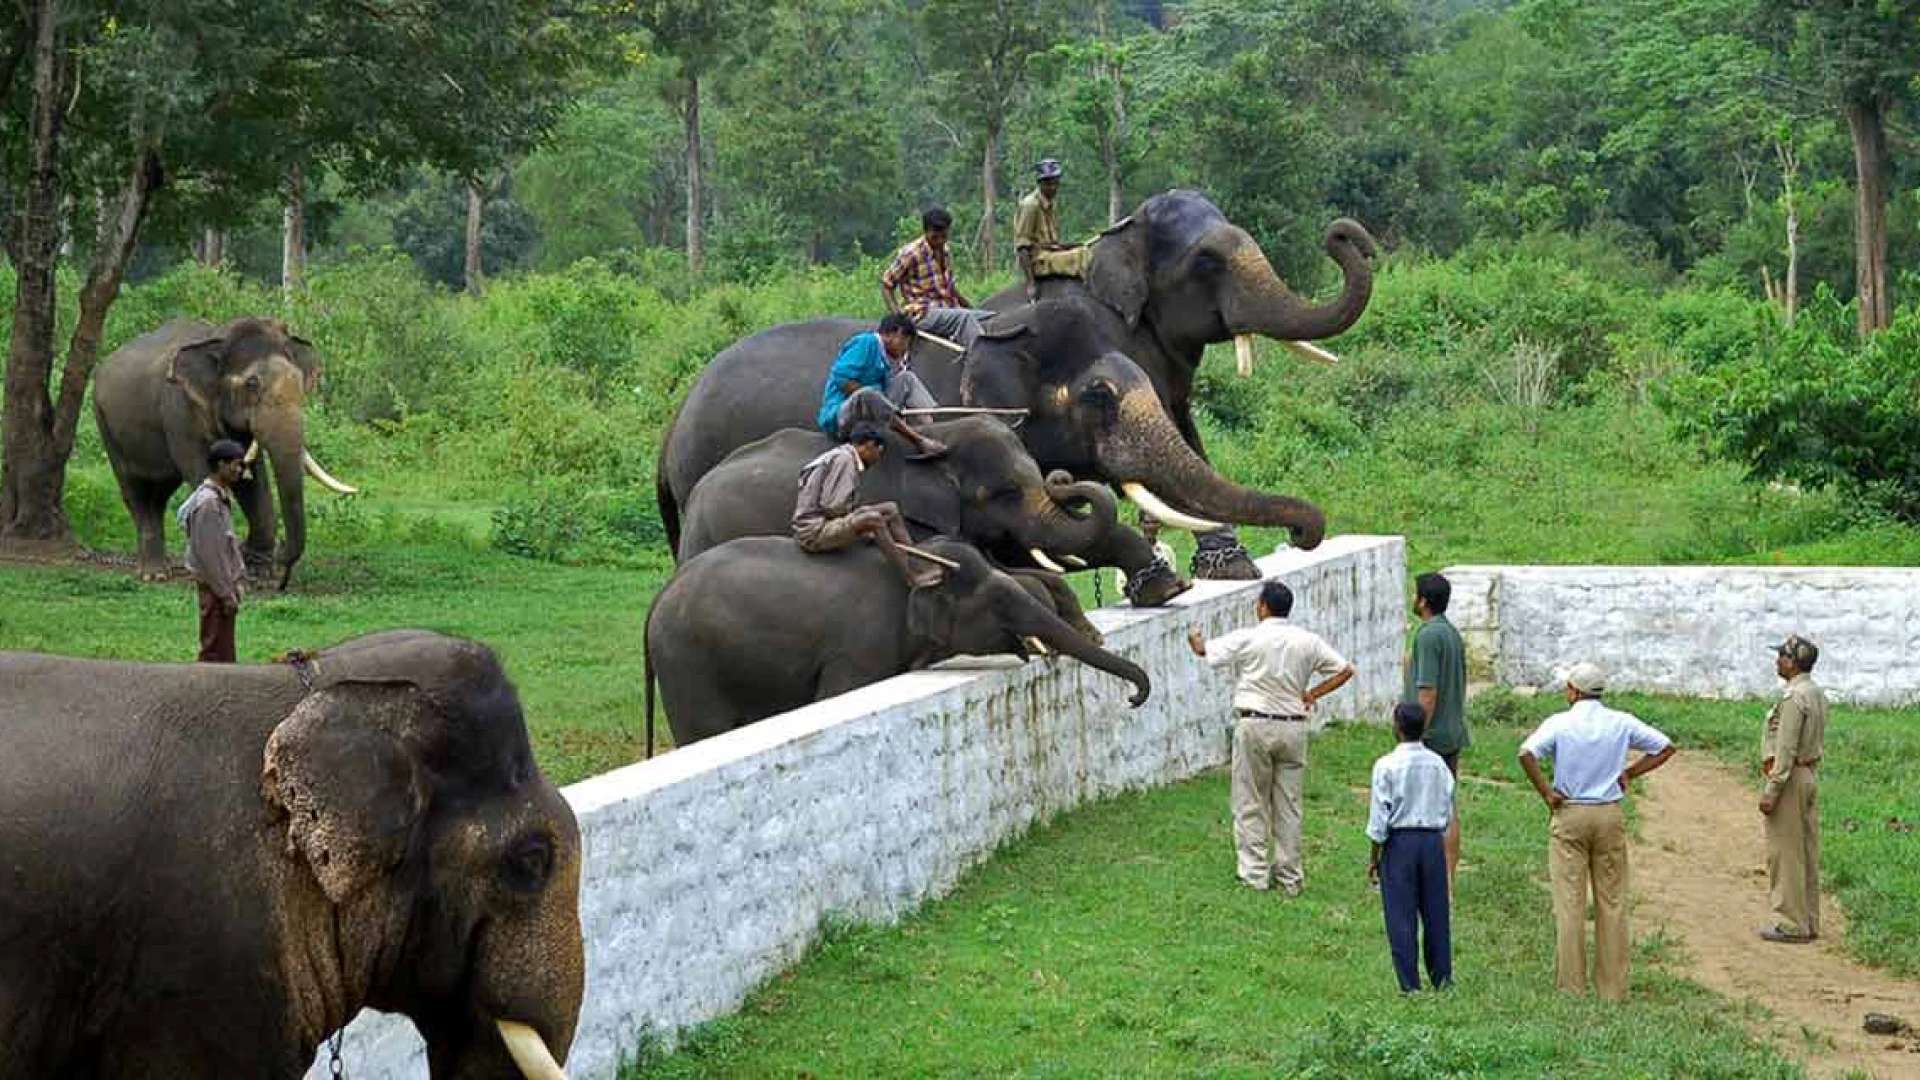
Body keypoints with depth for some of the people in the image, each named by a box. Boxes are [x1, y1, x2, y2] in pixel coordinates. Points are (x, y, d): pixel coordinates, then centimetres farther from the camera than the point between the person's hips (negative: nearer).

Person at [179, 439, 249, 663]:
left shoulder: (223, 497, 12)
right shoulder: (207, 502, -19)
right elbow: (208, 553, -21)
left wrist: (239, 580, 14)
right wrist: (226, 593, -19)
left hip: (225, 584, 10)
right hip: (214, 588, -10)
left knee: (225, 653, 14)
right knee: (215, 652, -5)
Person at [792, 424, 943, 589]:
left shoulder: (847, 457, 15)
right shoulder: (844, 459, -15)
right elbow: (833, 507, -21)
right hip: (814, 532, -10)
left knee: (890, 510, 6)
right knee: (872, 519, -30)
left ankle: (915, 563, -1)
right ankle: (912, 576, -23)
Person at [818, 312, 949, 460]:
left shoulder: (889, 359, 16)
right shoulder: (866, 342, -7)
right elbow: (841, 377, -19)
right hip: (838, 417, -8)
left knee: (907, 378, 3)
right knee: (867, 394, -38)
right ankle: (919, 441, -40)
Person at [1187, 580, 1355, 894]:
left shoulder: (1247, 639, -8)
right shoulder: (1307, 641, 2)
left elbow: (1205, 650, 4)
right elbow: (1345, 670, 6)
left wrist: (1195, 638, 27)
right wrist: (1313, 693, 8)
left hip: (1255, 725, -3)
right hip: (1293, 727, 3)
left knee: (1251, 804, 6)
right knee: (1288, 804, 9)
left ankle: (1254, 873, 5)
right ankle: (1289, 876, 12)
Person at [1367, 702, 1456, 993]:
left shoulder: (1386, 766, -11)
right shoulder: (1438, 764, 2)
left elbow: (1380, 816, -9)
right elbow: (1448, 810, 6)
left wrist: (1374, 857, -1)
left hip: (1399, 841, -4)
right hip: (1433, 841, 4)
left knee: (1401, 916, 2)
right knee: (1435, 912, 12)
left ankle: (1410, 985, 1)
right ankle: (1442, 977, 16)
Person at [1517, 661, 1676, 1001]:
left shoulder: (1560, 723, -7)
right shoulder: (1621, 723, 2)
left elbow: (1527, 753, -22)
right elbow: (1665, 747, 6)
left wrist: (1546, 793, -12)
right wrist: (1629, 773, 8)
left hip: (1569, 815, -3)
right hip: (1610, 815, 3)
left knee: (1569, 902, 1)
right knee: (1612, 901, 7)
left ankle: (1571, 985, 0)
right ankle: (1613, 988, 9)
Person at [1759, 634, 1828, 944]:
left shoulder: (1794, 698, -19)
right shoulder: (1818, 694, 11)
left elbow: (1786, 750, -22)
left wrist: (1771, 791, -20)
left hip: (1790, 778, -10)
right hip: (1811, 774, 10)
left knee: (1785, 853, -4)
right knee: (1807, 853, 13)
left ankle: (1791, 924, -1)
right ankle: (1808, 921, 18)